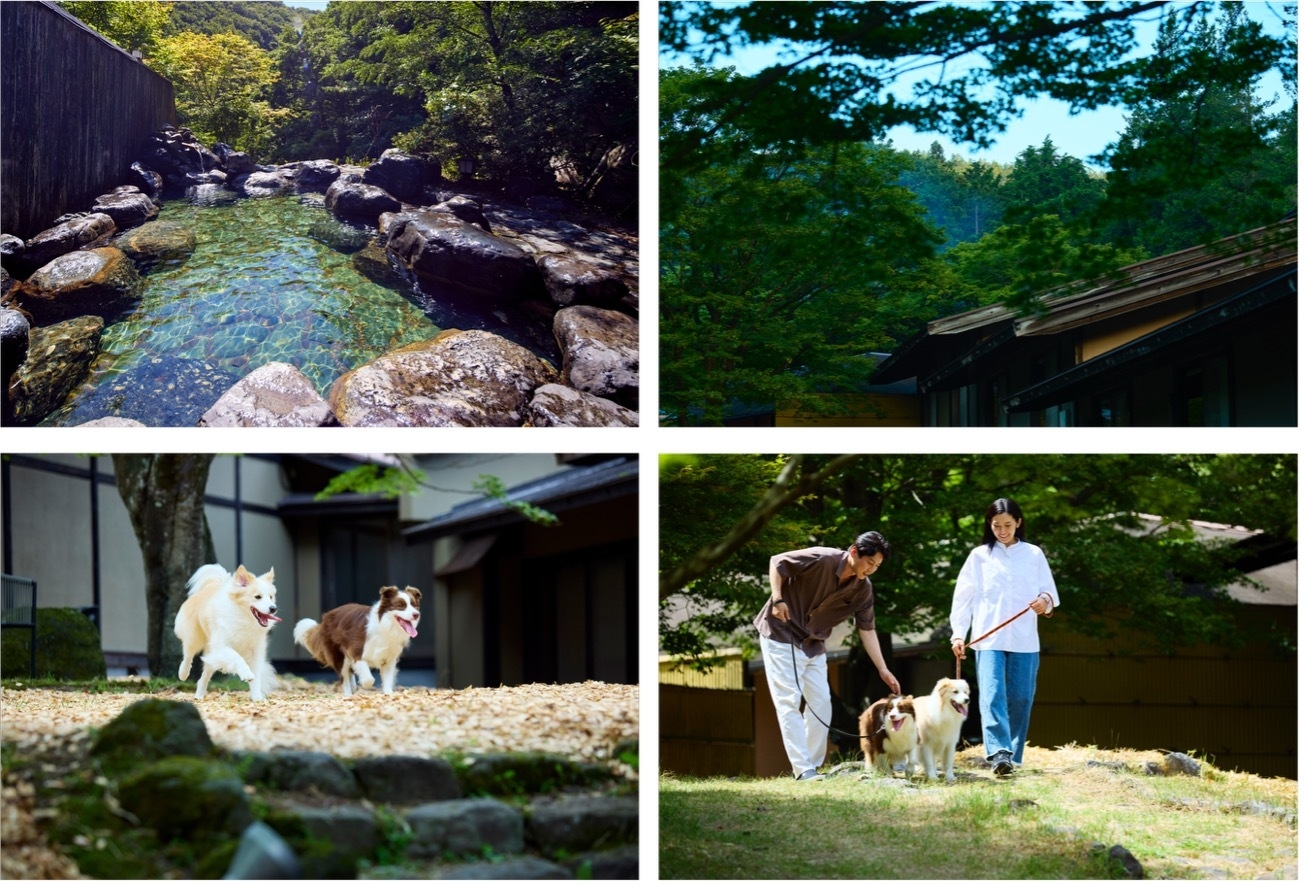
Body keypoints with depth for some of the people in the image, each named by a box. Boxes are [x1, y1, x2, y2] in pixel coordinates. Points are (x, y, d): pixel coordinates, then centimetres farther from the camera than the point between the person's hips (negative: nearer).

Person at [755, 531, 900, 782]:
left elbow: (867, 630, 0)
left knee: (821, 702, 2)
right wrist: (777, 599, -24)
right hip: (781, 635, -7)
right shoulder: (821, 559, -24)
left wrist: (883, 670, -3)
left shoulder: (863, 589, -6)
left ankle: (813, 767, 10)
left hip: (813, 644, 7)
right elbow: (776, 562, -15)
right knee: (789, 701, -11)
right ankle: (803, 770, -16)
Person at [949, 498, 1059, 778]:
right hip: (989, 639, -1)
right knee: (992, 694, -17)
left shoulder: (1034, 555, 11)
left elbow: (1050, 592, 9)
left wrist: (1045, 601, -15)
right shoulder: (979, 556, 9)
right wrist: (958, 633, -2)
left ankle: (1014, 757, 10)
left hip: (1024, 640, 1)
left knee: (1020, 699, 0)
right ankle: (999, 754, -28)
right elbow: (963, 597, 7)